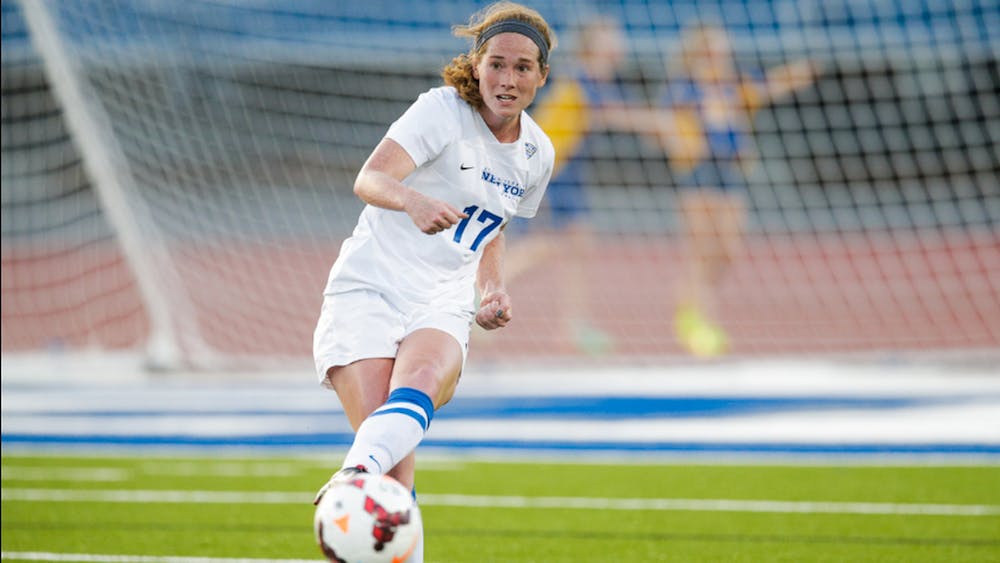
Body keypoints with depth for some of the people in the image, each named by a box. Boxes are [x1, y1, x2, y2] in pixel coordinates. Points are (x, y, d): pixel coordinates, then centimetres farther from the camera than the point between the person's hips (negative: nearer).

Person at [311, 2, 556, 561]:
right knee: (395, 466, -20)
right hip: (369, 289, -3)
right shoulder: (443, 110, -9)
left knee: (421, 381, -34)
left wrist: (495, 288, 9)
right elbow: (370, 179, -25)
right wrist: (412, 200, -47)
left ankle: (356, 476, -58)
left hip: (443, 308, 3)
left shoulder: (537, 153, 10)